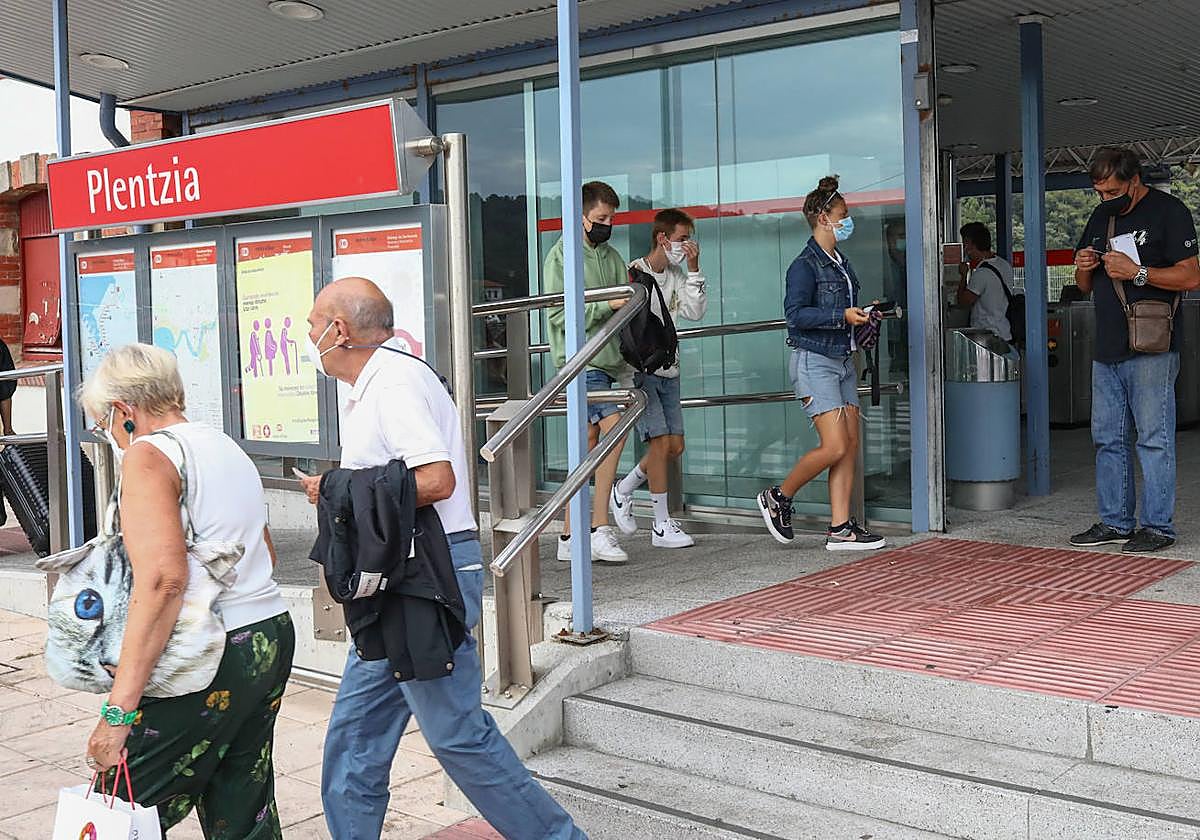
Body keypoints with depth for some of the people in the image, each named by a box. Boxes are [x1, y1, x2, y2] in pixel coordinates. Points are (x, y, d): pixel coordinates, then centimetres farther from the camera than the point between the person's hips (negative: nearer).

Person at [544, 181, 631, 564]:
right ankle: (600, 529, -13)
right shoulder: (561, 255, -2)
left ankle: (570, 537, 12)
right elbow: (560, 314, -10)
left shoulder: (611, 255, 19)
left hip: (609, 360, 7)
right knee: (614, 427, -18)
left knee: (589, 446, 7)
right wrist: (606, 305, -16)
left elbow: (623, 309, 19)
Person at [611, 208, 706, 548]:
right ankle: (662, 526, -2)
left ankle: (622, 492, 26)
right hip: (640, 368, -8)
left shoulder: (676, 275, 11)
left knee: (675, 446, 6)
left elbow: (695, 312, 2)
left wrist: (693, 268, -3)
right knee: (661, 442, -10)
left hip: (667, 370, 8)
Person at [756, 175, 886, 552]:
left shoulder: (841, 263, 17)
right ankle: (778, 497, 8)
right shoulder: (805, 264, -10)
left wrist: (862, 317, 5)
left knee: (851, 443, 3)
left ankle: (840, 529, 6)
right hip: (815, 361, -9)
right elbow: (796, 313, -18)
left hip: (843, 360, 9)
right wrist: (842, 316, -22)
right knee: (835, 446, -13)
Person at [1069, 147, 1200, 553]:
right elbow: (1086, 287, 24)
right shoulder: (1100, 216, 18)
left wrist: (1137, 272, -17)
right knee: (1107, 439, 9)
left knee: (1154, 439, -4)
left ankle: (1157, 525, 1)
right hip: (1106, 349, 7)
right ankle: (1115, 521, 17)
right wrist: (1083, 268, 2)